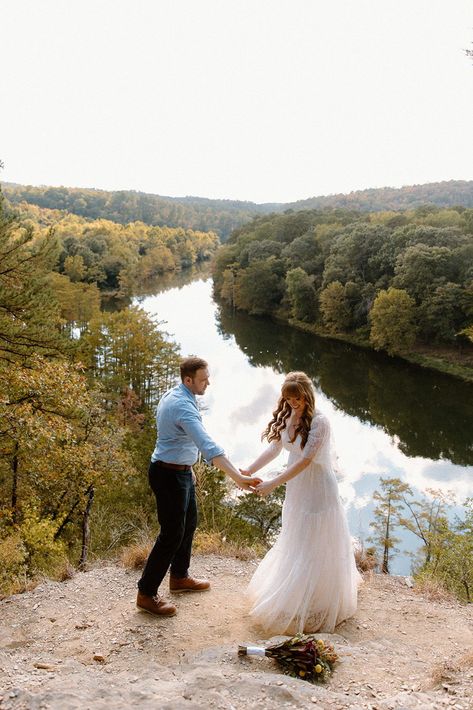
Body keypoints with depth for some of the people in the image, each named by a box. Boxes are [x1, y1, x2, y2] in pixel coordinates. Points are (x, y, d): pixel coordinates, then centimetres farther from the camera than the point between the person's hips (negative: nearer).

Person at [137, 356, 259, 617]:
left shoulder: (174, 395, 4)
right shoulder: (184, 407, -29)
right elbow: (208, 446, -40)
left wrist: (187, 465, 22)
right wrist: (237, 477, -46)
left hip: (181, 471, 11)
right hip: (169, 475, -11)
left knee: (189, 523, 23)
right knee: (172, 534, 0)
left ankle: (179, 577, 42)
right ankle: (146, 594, 14)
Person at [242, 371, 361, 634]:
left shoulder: (319, 422, -23)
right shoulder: (286, 418, -2)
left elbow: (305, 460, -28)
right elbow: (274, 449, 0)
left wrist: (273, 483, -30)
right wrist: (248, 471, -14)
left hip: (318, 488, -7)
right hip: (296, 487, 7)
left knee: (314, 548, 4)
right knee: (294, 541, 21)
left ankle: (312, 607, 19)